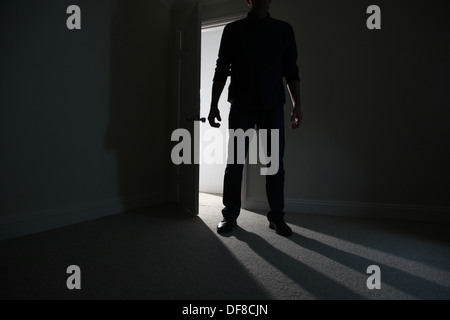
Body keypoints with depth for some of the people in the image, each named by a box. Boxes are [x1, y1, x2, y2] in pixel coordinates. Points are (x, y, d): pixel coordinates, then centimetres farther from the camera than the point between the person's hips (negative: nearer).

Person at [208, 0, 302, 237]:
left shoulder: (284, 30, 13)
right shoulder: (233, 29, 11)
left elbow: (291, 70, 10)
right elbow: (221, 70, 7)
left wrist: (297, 105, 0)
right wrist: (214, 105, -1)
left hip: (273, 107, 1)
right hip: (241, 107, 0)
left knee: (275, 164, 0)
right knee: (234, 164, 0)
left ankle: (276, 217, 11)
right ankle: (230, 215, 11)